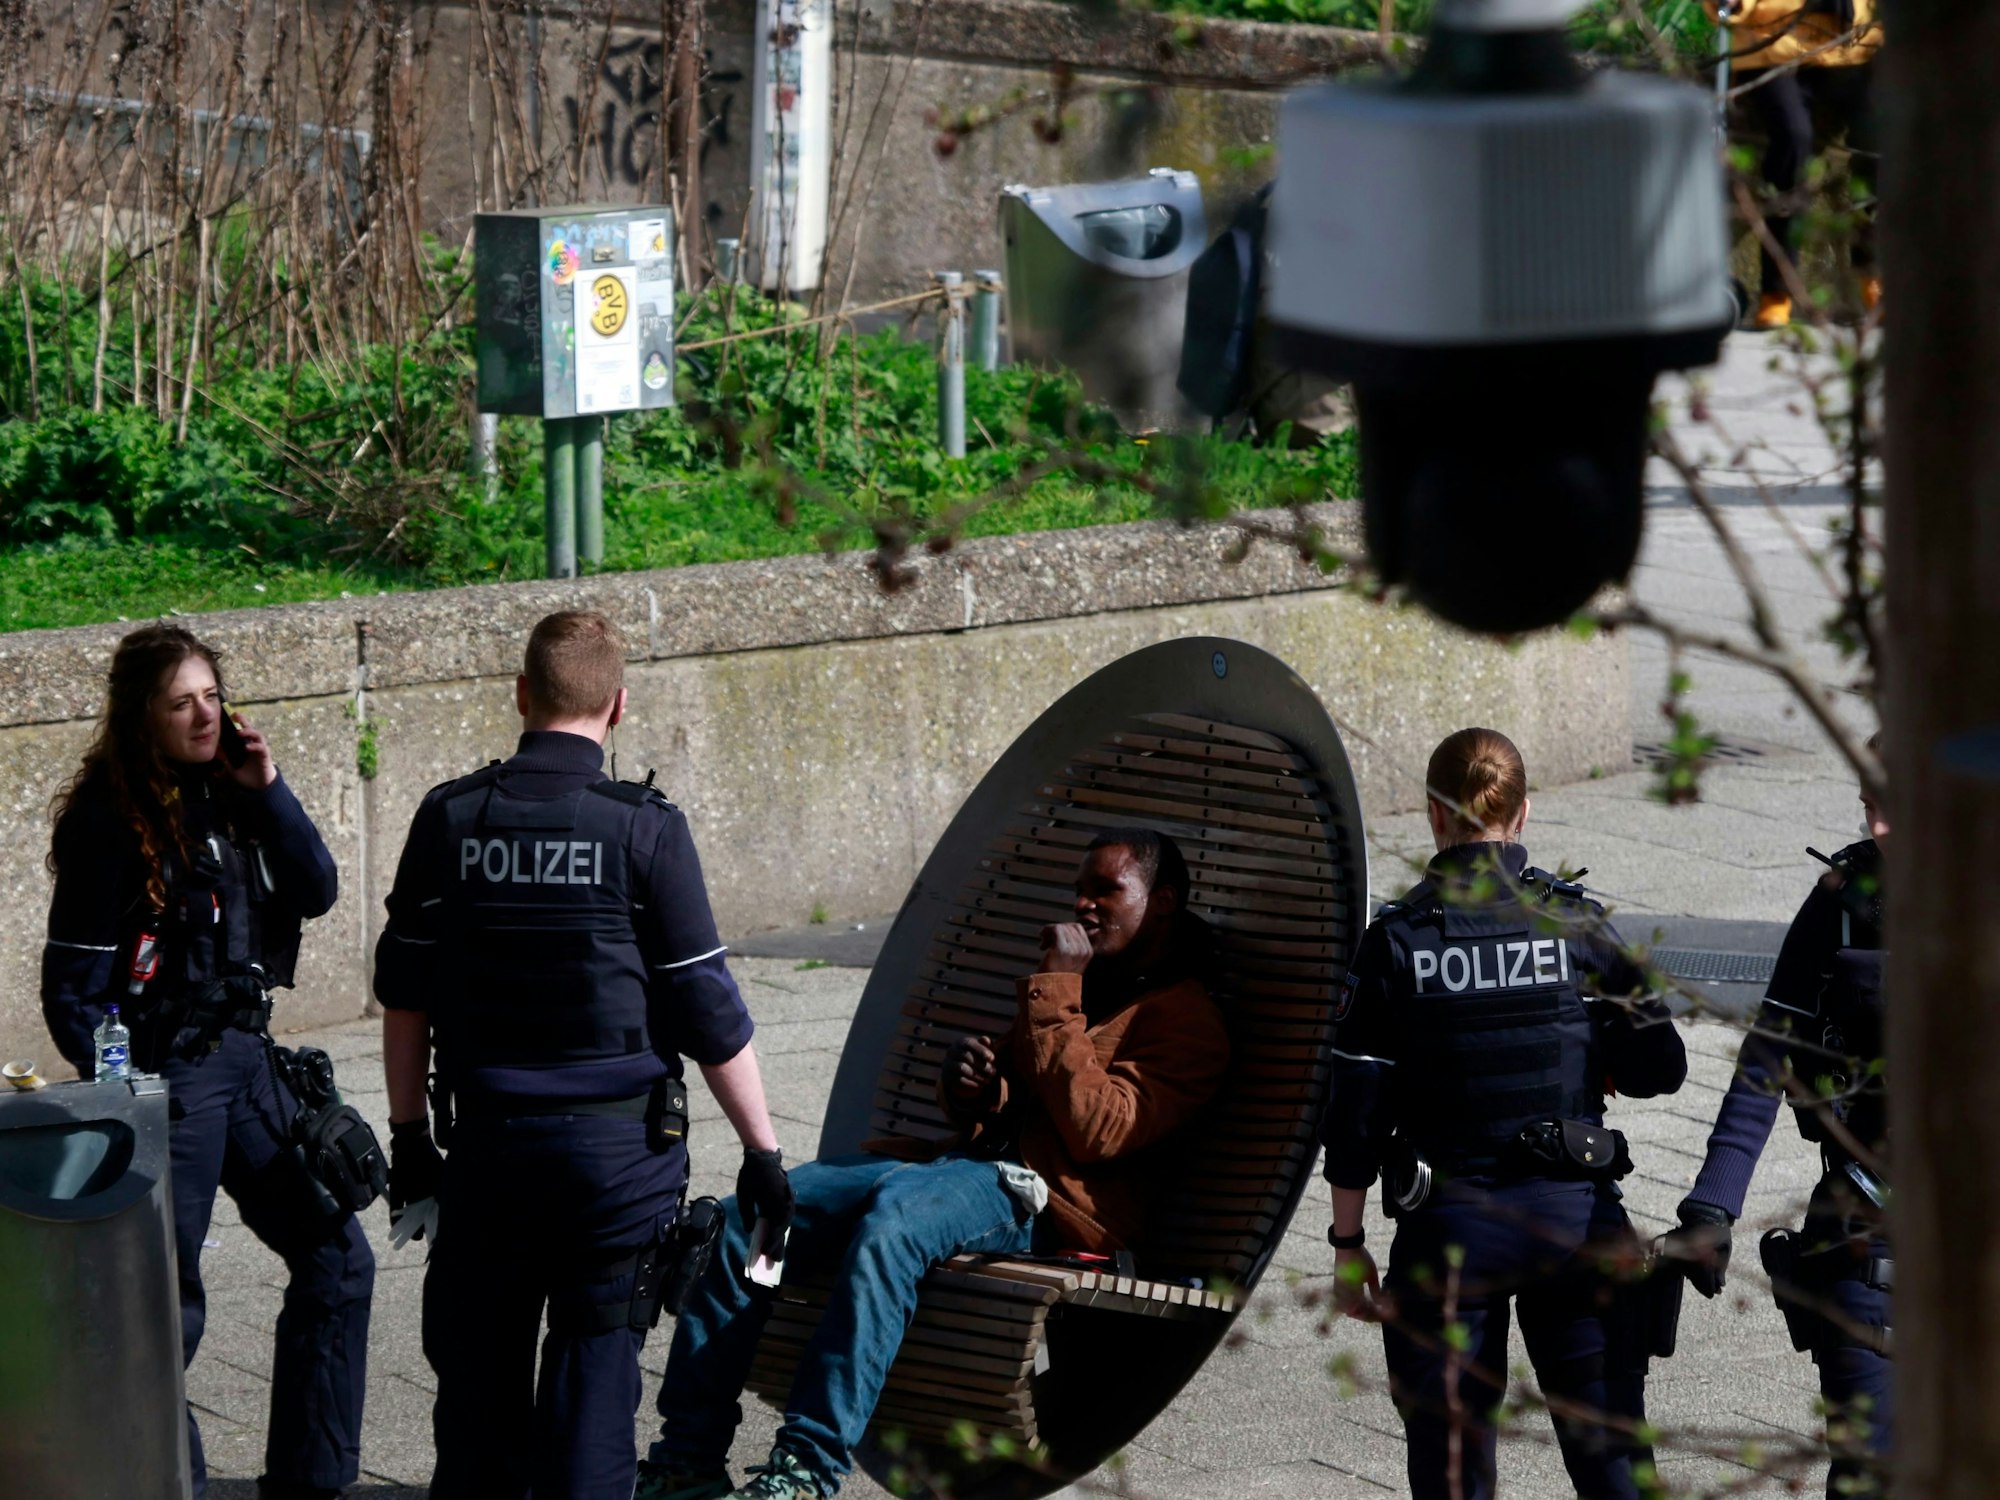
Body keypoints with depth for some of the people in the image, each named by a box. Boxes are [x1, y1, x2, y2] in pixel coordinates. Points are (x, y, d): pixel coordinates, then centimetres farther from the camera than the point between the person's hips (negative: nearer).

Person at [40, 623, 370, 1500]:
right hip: (166, 1077, -7)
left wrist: (266, 792, -8)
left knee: (335, 1260, 9)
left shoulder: (226, 792, 7)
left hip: (243, 1058, 7)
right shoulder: (110, 815, -12)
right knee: (168, 1306, -2)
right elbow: (73, 983, -12)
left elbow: (316, 892, 3)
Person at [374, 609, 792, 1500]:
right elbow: (708, 1011, -6)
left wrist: (409, 1138, 16)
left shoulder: (449, 818, 1)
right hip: (618, 1142, -2)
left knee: (477, 1370, 12)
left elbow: (404, 997, 6)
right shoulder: (644, 829, -8)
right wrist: (761, 1150, 2)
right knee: (594, 1370, 3)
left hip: (487, 1141, 2)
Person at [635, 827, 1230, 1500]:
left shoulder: (1186, 1022, -1)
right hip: (967, 1164, 9)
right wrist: (971, 1084, 8)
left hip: (1042, 1200, -9)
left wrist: (1053, 994, -13)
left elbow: (1096, 1130, -16)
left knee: (892, 1216, -38)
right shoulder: (1073, 984, 28)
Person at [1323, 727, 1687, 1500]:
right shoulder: (1577, 923, -3)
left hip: (1449, 1226, -1)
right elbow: (1658, 1067, -1)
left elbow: (1357, 1109, -5)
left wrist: (1348, 1243, 3)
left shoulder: (1396, 941, -5)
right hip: (1574, 1214, 1)